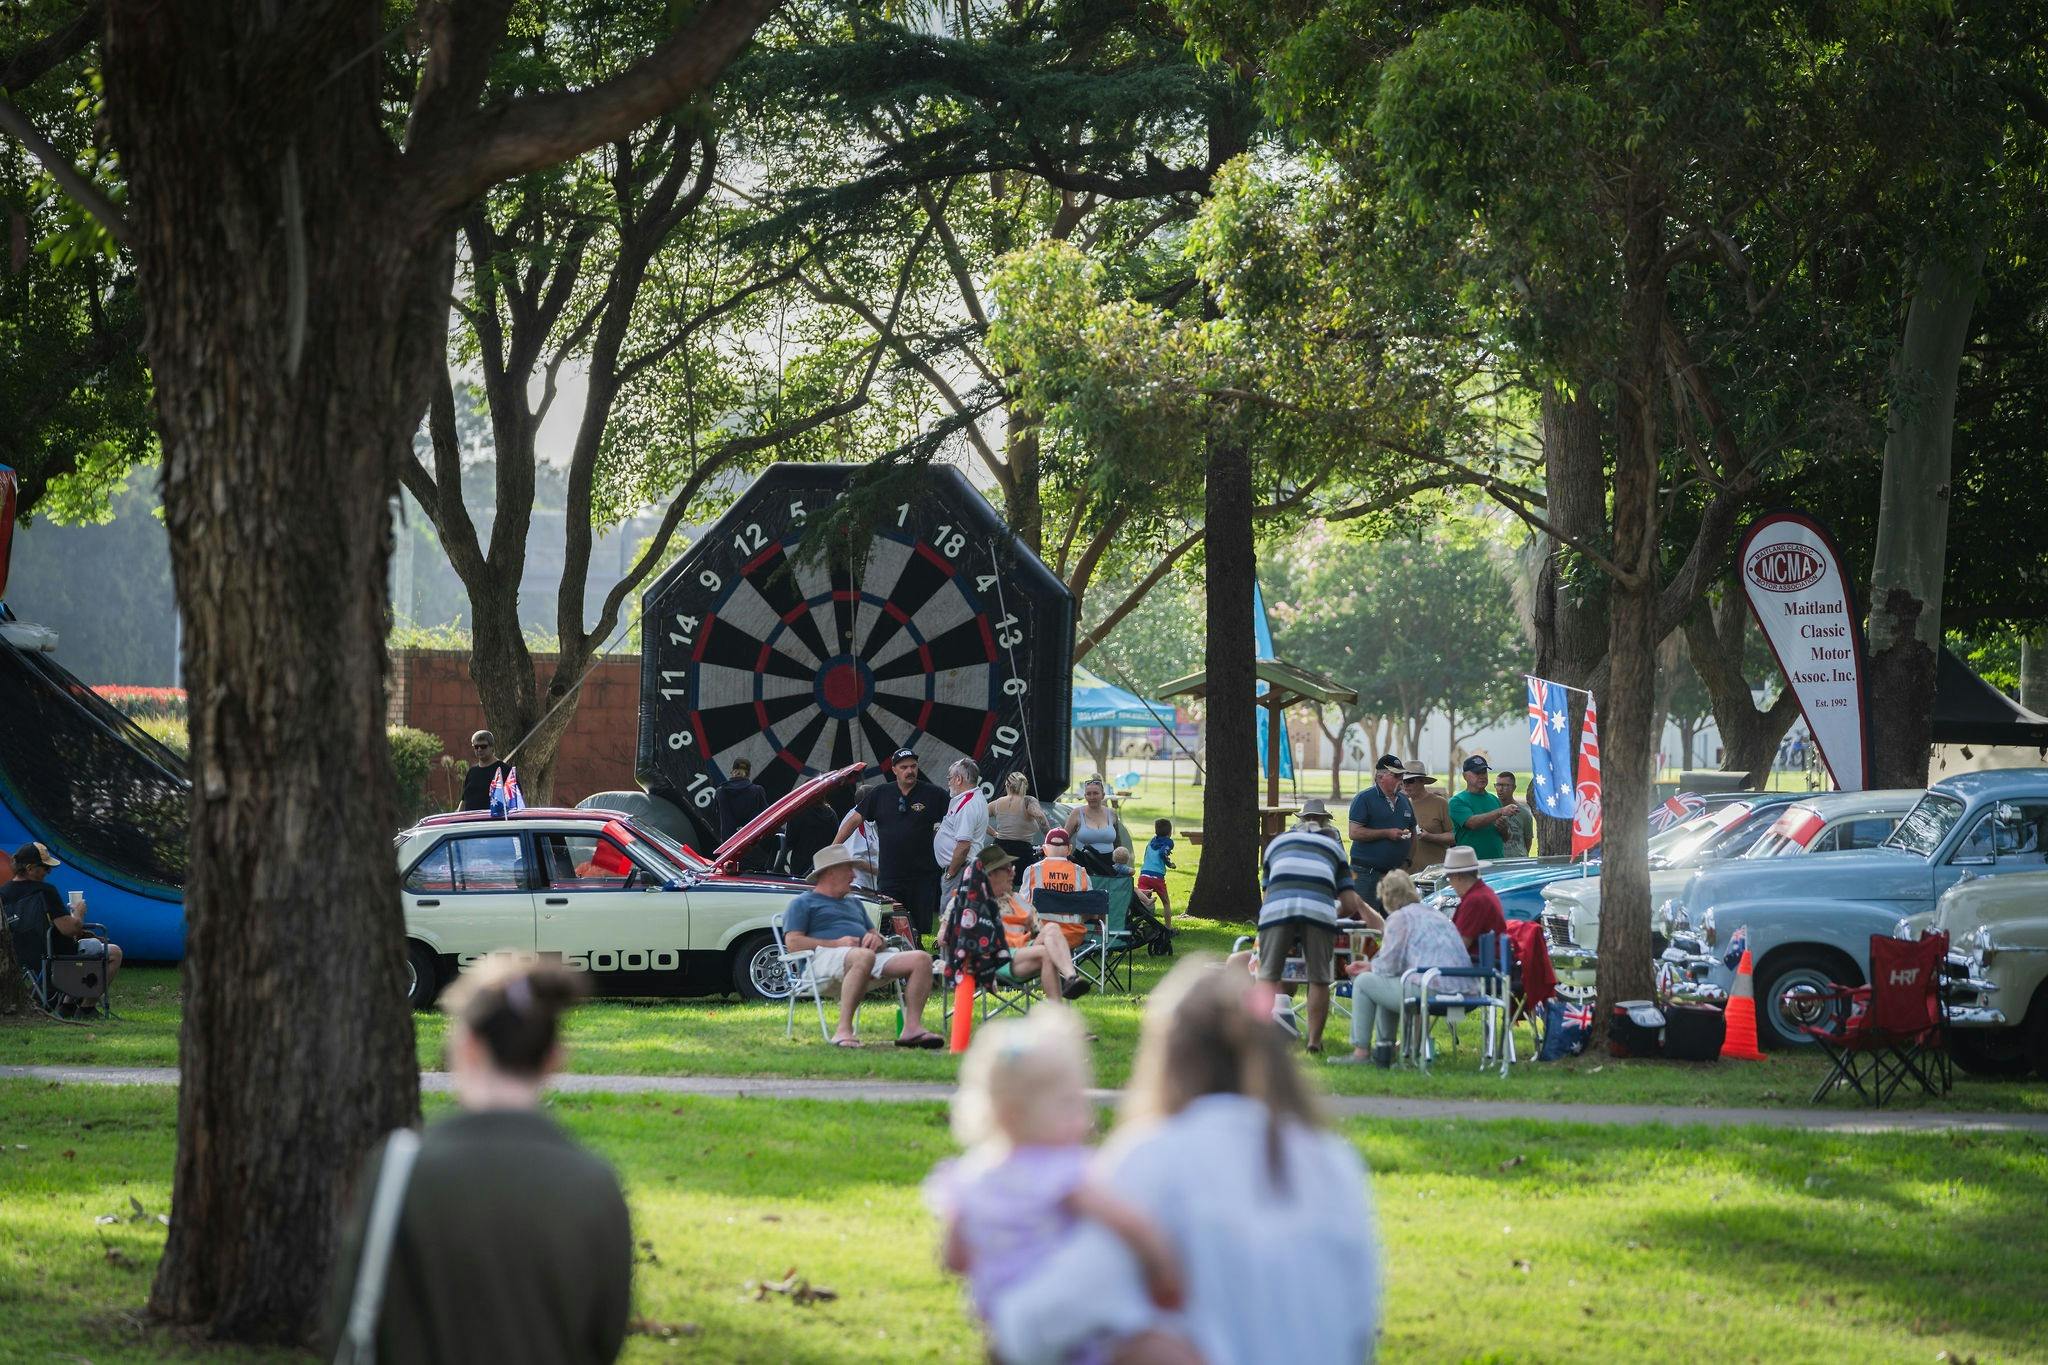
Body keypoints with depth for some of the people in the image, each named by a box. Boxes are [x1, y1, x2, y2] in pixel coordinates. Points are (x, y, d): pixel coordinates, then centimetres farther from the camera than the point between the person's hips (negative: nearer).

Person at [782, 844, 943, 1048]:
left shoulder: (854, 903, 38)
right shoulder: (803, 903, 16)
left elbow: (874, 933, 33)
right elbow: (793, 943, 0)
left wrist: (876, 939, 6)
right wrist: (837, 943, -10)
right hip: (823, 957, -7)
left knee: (921, 959, -14)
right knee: (863, 957, -43)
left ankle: (912, 1027, -20)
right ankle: (844, 1031, -45)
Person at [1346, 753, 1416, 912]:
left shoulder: (1404, 801, 17)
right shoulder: (1364, 799, -5)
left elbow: (1413, 832, 25)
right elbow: (1355, 832, -13)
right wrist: (1387, 833, -16)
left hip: (1396, 871, 6)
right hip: (1367, 872, -6)